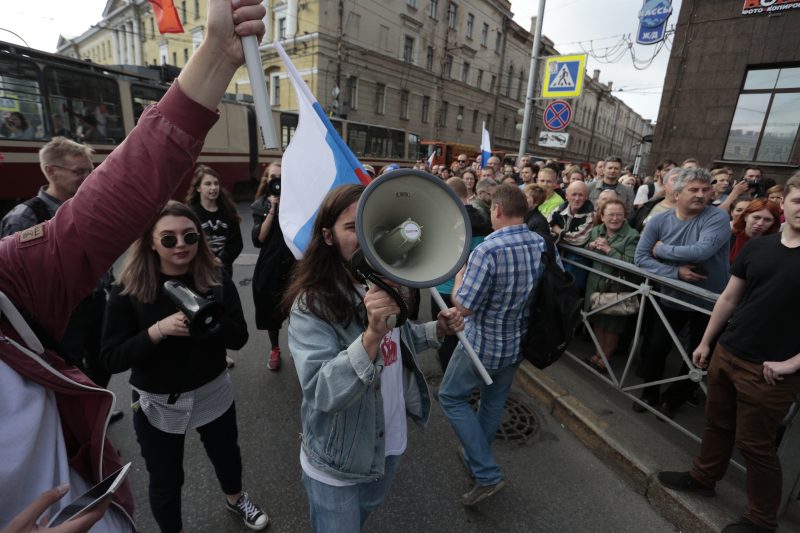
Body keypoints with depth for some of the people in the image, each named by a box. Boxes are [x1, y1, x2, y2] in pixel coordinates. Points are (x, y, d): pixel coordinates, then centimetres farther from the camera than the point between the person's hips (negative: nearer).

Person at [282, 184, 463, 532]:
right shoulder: (311, 305, -27)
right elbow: (322, 394, -35)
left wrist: (437, 330, -8)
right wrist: (372, 334, -49)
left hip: (390, 443, 7)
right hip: (337, 466, -6)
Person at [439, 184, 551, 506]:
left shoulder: (487, 250, -27)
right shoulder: (545, 245, -5)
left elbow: (464, 306, -25)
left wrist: (459, 274, -7)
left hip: (484, 344, -7)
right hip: (520, 342, 7)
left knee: (451, 397, 13)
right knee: (494, 400, 24)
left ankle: (487, 474, 12)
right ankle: (476, 457, 45)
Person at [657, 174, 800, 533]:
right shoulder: (757, 247, 3)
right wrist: (706, 342, 10)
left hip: (769, 370, -4)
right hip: (726, 353, 5)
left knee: (755, 444, 9)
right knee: (717, 423, 20)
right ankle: (702, 478, 40)